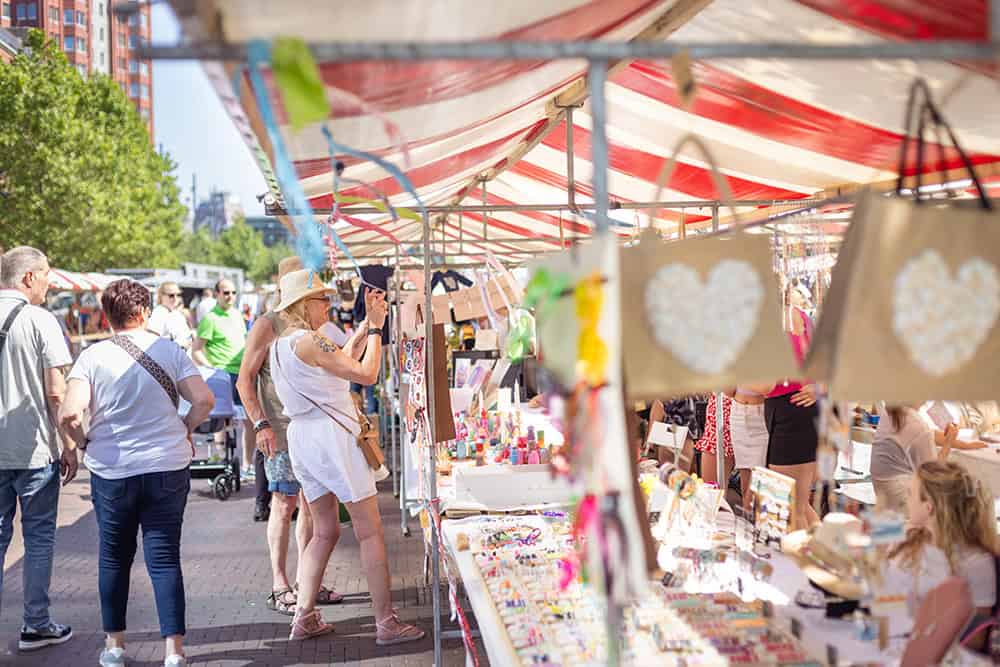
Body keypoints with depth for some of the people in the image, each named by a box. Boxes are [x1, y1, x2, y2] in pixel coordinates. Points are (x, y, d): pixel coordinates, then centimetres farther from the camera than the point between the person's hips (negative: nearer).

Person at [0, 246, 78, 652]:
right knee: (38, 537, 7)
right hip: (34, 449, -4)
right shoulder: (39, 320, -9)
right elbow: (56, 392, -12)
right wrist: (69, 446, -4)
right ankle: (36, 626, 13)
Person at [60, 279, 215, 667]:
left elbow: (69, 413, -16)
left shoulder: (93, 357, -6)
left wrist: (84, 442, 2)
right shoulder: (169, 350, -2)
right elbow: (204, 400, -8)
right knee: (165, 558, 4)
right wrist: (183, 431, 7)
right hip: (168, 468, 0)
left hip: (111, 472, 0)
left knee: (114, 558, 17)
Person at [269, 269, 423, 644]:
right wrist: (375, 327, -8)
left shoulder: (281, 344, 13)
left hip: (302, 438, 10)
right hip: (332, 435, -9)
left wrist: (367, 325, 17)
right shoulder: (308, 341, -16)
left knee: (325, 531, 16)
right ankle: (386, 623, 0)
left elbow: (340, 361, 18)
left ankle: (304, 618, 15)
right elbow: (366, 374, -17)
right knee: (370, 531, -3)